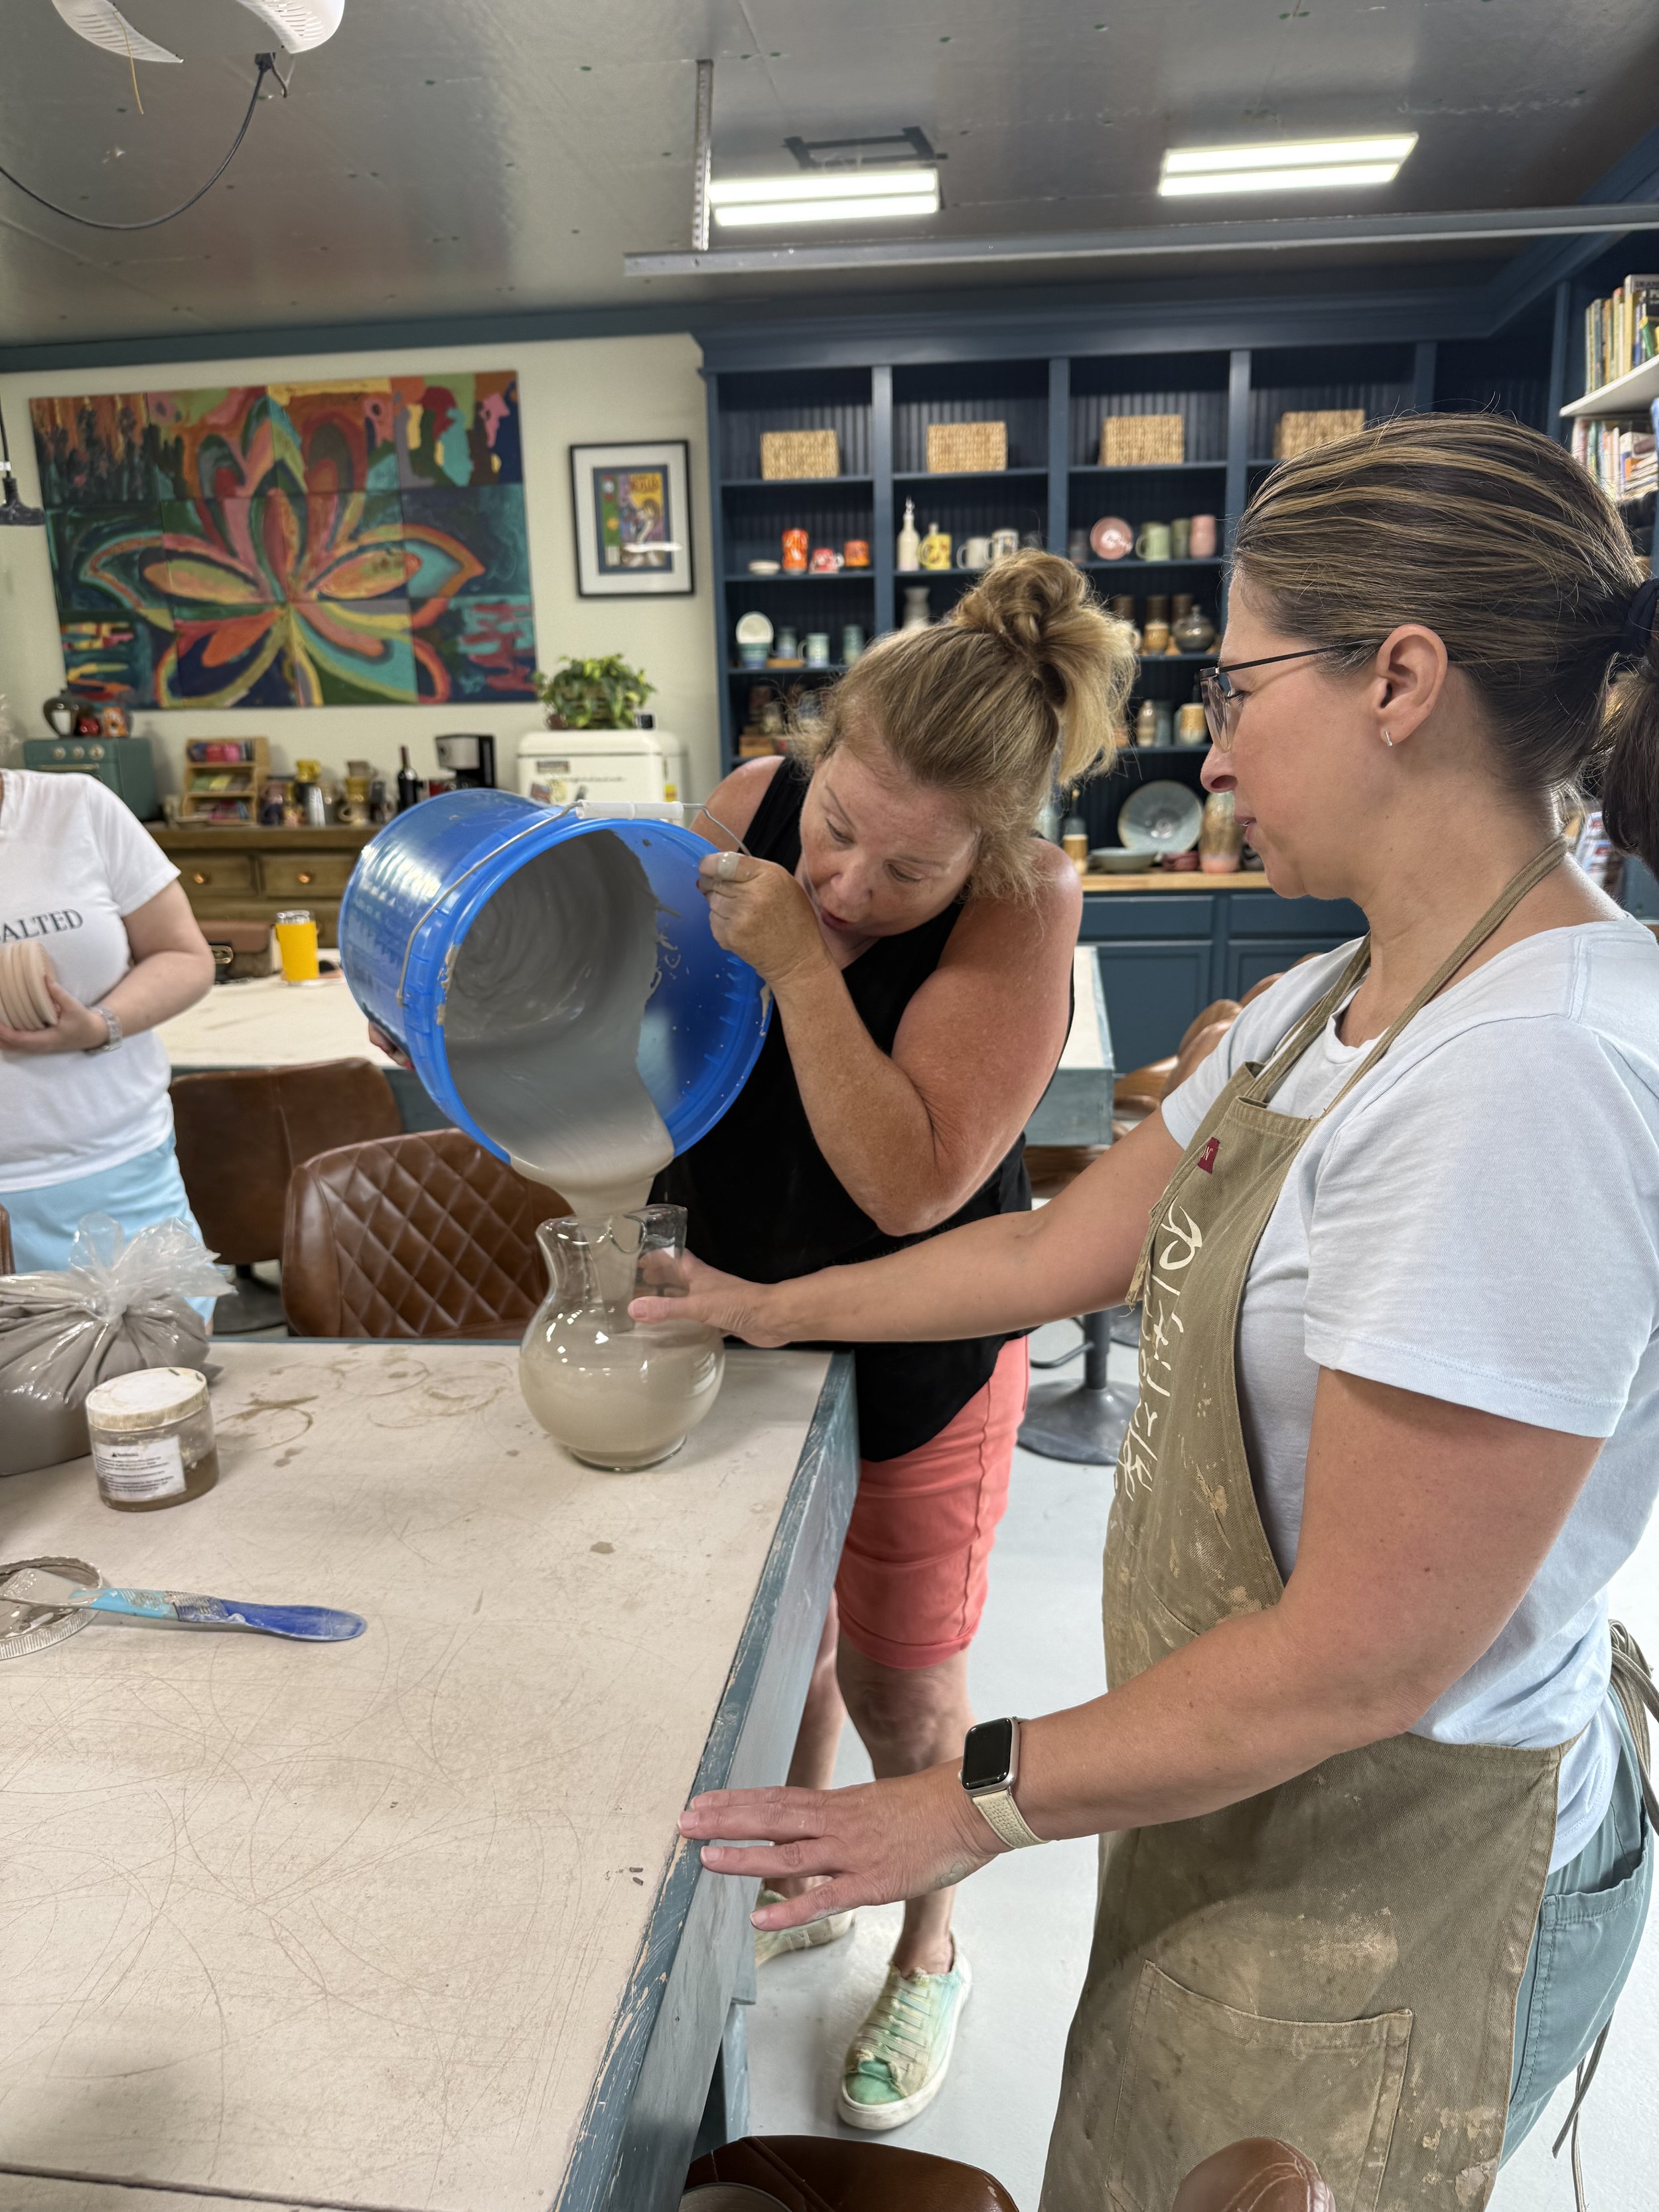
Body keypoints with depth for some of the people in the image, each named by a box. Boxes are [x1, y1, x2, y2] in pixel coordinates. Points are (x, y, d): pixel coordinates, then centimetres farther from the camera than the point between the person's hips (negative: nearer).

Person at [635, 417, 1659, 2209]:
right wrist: (773, 1310, 15)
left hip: (1392, 1862, -7)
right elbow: (1071, 1248, 7)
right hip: (1257, 1791, 7)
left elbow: (1361, 1662, -28)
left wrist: (974, 1805, -16)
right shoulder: (1331, 1006, -1)